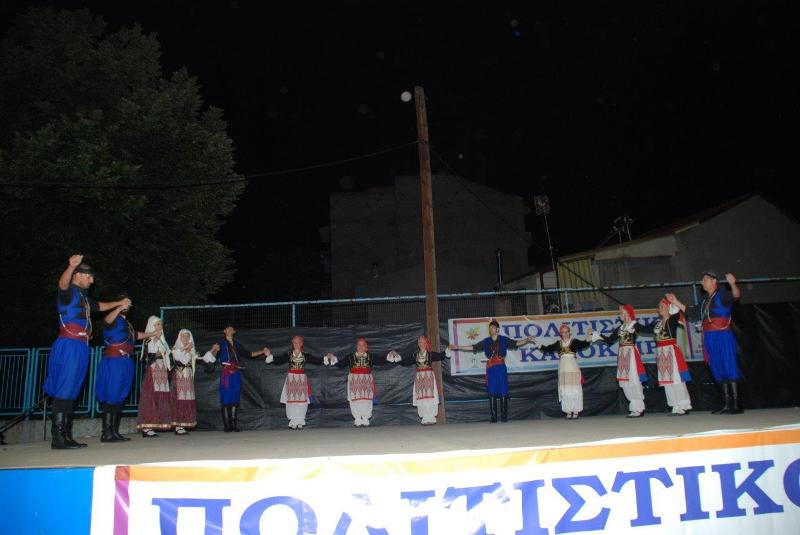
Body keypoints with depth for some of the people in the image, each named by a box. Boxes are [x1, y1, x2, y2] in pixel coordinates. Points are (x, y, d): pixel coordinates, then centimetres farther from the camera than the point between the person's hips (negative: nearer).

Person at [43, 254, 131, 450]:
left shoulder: (83, 297, 24)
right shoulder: (69, 292, -4)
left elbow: (99, 306, 44)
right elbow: (62, 283, -28)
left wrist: (119, 303, 48)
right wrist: (71, 266, -47)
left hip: (80, 348, 9)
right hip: (69, 346, -9)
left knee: (71, 393, 9)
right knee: (64, 391, -11)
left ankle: (66, 436, 12)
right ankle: (58, 438, -12)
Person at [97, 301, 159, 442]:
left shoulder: (127, 324, 24)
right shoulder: (114, 320, -2)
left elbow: (136, 335, 43)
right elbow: (107, 320, -27)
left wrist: (153, 334, 52)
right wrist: (119, 308, -41)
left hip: (125, 364, 9)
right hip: (113, 363, -9)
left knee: (120, 398, 9)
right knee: (111, 398, -12)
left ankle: (114, 432, 12)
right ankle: (106, 433, -12)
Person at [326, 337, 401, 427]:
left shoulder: (371, 357, 6)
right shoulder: (350, 357, 3)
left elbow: (381, 361, 4)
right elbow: (340, 364, 0)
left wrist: (390, 355, -8)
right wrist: (332, 358, -13)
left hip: (367, 381, 1)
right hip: (354, 381, -1)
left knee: (366, 400, 0)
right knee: (355, 400, 0)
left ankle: (365, 419, 10)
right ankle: (357, 419, 11)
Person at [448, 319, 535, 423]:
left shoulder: (503, 339, 4)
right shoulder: (486, 341, 8)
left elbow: (516, 343, 1)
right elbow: (473, 347, 11)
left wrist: (526, 340, -16)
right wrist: (458, 347, 8)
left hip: (501, 368, -2)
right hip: (491, 369, 2)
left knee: (503, 392, -3)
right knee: (492, 392, -1)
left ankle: (504, 416, 3)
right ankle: (493, 416, 1)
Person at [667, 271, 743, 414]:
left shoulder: (722, 294, -2)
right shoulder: (705, 301, 20)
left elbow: (736, 295, -21)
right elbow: (692, 313, 28)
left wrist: (733, 284, -42)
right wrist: (676, 303, 26)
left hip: (723, 337, -8)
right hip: (710, 339, 8)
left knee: (730, 370, -8)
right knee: (719, 373, 8)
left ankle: (737, 405, -7)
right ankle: (727, 405, 11)